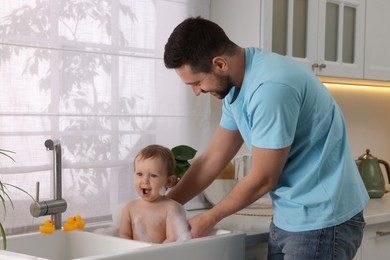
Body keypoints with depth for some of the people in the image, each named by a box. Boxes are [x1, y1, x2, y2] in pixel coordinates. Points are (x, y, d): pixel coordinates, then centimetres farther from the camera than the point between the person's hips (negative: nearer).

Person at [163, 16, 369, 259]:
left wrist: (209, 219, -4)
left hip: (321, 221, -8)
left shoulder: (270, 86, -25)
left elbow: (262, 180, -19)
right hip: (288, 219, 9)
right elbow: (212, 159, 10)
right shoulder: (237, 86, 4)